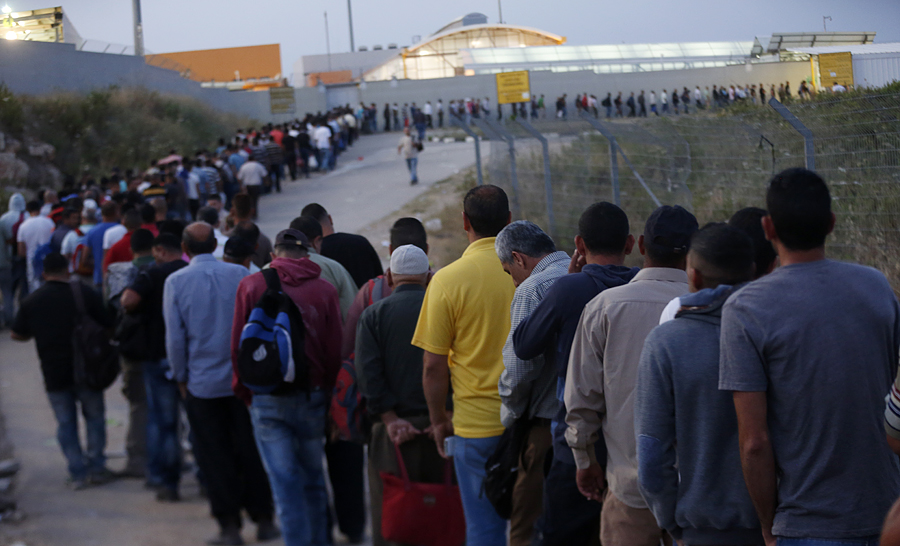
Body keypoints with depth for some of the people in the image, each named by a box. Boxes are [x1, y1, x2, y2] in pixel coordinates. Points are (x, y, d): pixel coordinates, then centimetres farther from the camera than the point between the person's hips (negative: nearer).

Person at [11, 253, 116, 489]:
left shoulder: (31, 301, -2)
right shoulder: (84, 293, -7)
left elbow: (17, 335, 6)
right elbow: (108, 325, -4)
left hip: (54, 374, 1)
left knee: (65, 423, 10)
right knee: (94, 417, 15)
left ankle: (78, 473, 7)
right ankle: (96, 468, 14)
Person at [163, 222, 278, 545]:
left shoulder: (175, 282, -7)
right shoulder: (240, 275, -4)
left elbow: (175, 337, -5)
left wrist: (181, 377, 7)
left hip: (202, 383, -1)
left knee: (215, 457, 7)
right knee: (251, 451, 10)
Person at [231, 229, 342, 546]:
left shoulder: (251, 285, 0)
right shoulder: (324, 290, -1)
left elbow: (237, 344, 1)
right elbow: (335, 350, -1)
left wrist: (244, 390, 13)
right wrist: (327, 392, 11)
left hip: (267, 398, -1)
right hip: (312, 396, 1)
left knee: (284, 482, 0)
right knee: (313, 478, 14)